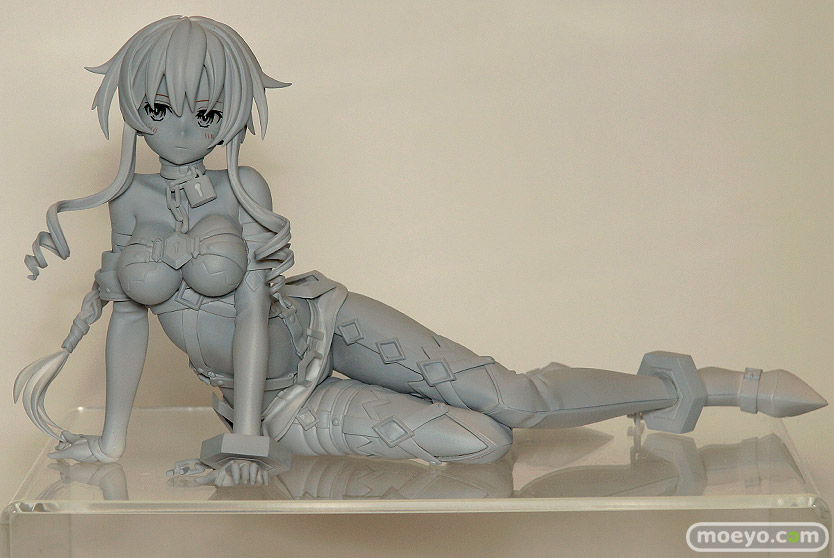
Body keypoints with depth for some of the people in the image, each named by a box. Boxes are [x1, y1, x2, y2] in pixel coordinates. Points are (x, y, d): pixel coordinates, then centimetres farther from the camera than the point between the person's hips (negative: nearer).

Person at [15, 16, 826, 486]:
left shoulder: (242, 188, -13)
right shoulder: (131, 198, -7)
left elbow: (252, 304, -17)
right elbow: (128, 315, -1)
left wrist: (245, 435, -20)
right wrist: (112, 439, 1)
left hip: (318, 325, -1)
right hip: (282, 403, 1)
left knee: (511, 399, -15)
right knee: (478, 443, -19)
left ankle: (721, 385, -1)